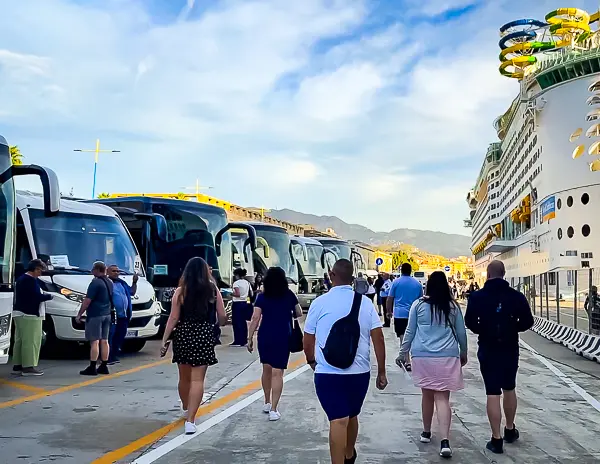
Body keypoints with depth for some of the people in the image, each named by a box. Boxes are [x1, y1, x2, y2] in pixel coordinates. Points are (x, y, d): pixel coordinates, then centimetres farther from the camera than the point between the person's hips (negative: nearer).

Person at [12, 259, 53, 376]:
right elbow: (38, 297, -20)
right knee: (31, 341, -8)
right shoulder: (31, 280, -14)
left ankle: (17, 366, 17)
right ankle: (29, 367, -9)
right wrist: (48, 296, -3)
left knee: (19, 341, 13)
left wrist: (43, 295, 10)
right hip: (29, 315, -10)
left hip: (19, 314, 10)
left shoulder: (21, 279, 18)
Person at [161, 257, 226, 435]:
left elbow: (173, 318, -7)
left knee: (184, 377, 19)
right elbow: (222, 317, 0)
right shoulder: (213, 290, -1)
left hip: (183, 335, 2)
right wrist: (218, 323, 22)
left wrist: (165, 340, -2)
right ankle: (190, 419, -11)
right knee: (197, 379, -2)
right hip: (204, 336, -1)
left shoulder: (181, 291, -3)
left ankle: (186, 410, 40)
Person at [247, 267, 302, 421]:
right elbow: (299, 313, 13)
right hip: (283, 337, -1)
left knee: (267, 369, 18)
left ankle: (267, 403, 32)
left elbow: (255, 318, -8)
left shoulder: (262, 297, -2)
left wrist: (250, 338, -3)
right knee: (277, 372, -2)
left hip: (264, 336, 2)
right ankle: (273, 409, -7)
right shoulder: (289, 295, 1)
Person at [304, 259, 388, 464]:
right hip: (360, 372, 3)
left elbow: (308, 342, 1)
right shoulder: (365, 302, 0)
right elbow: (378, 338, -3)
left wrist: (312, 361, 20)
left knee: (338, 421, -5)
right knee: (351, 416, 22)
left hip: (328, 372, -3)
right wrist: (381, 372, 4)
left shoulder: (320, 302, -5)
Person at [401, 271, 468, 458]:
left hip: (422, 356, 0)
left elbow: (410, 331, 4)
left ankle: (426, 433, 29)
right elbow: (461, 333, 12)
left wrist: (404, 351, 16)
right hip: (447, 357, 0)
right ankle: (445, 441, -13)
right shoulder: (453, 306, 4)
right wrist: (463, 353, 26)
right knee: (443, 397, -2)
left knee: (427, 394, 15)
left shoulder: (418, 304, 0)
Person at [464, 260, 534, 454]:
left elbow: (470, 322, -12)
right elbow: (527, 322, -4)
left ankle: (496, 439, 1)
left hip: (488, 349, -2)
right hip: (510, 348, 2)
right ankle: (510, 430, 33)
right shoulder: (517, 296, -5)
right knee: (509, 389, 19)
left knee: (492, 393, 0)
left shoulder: (477, 296, -9)